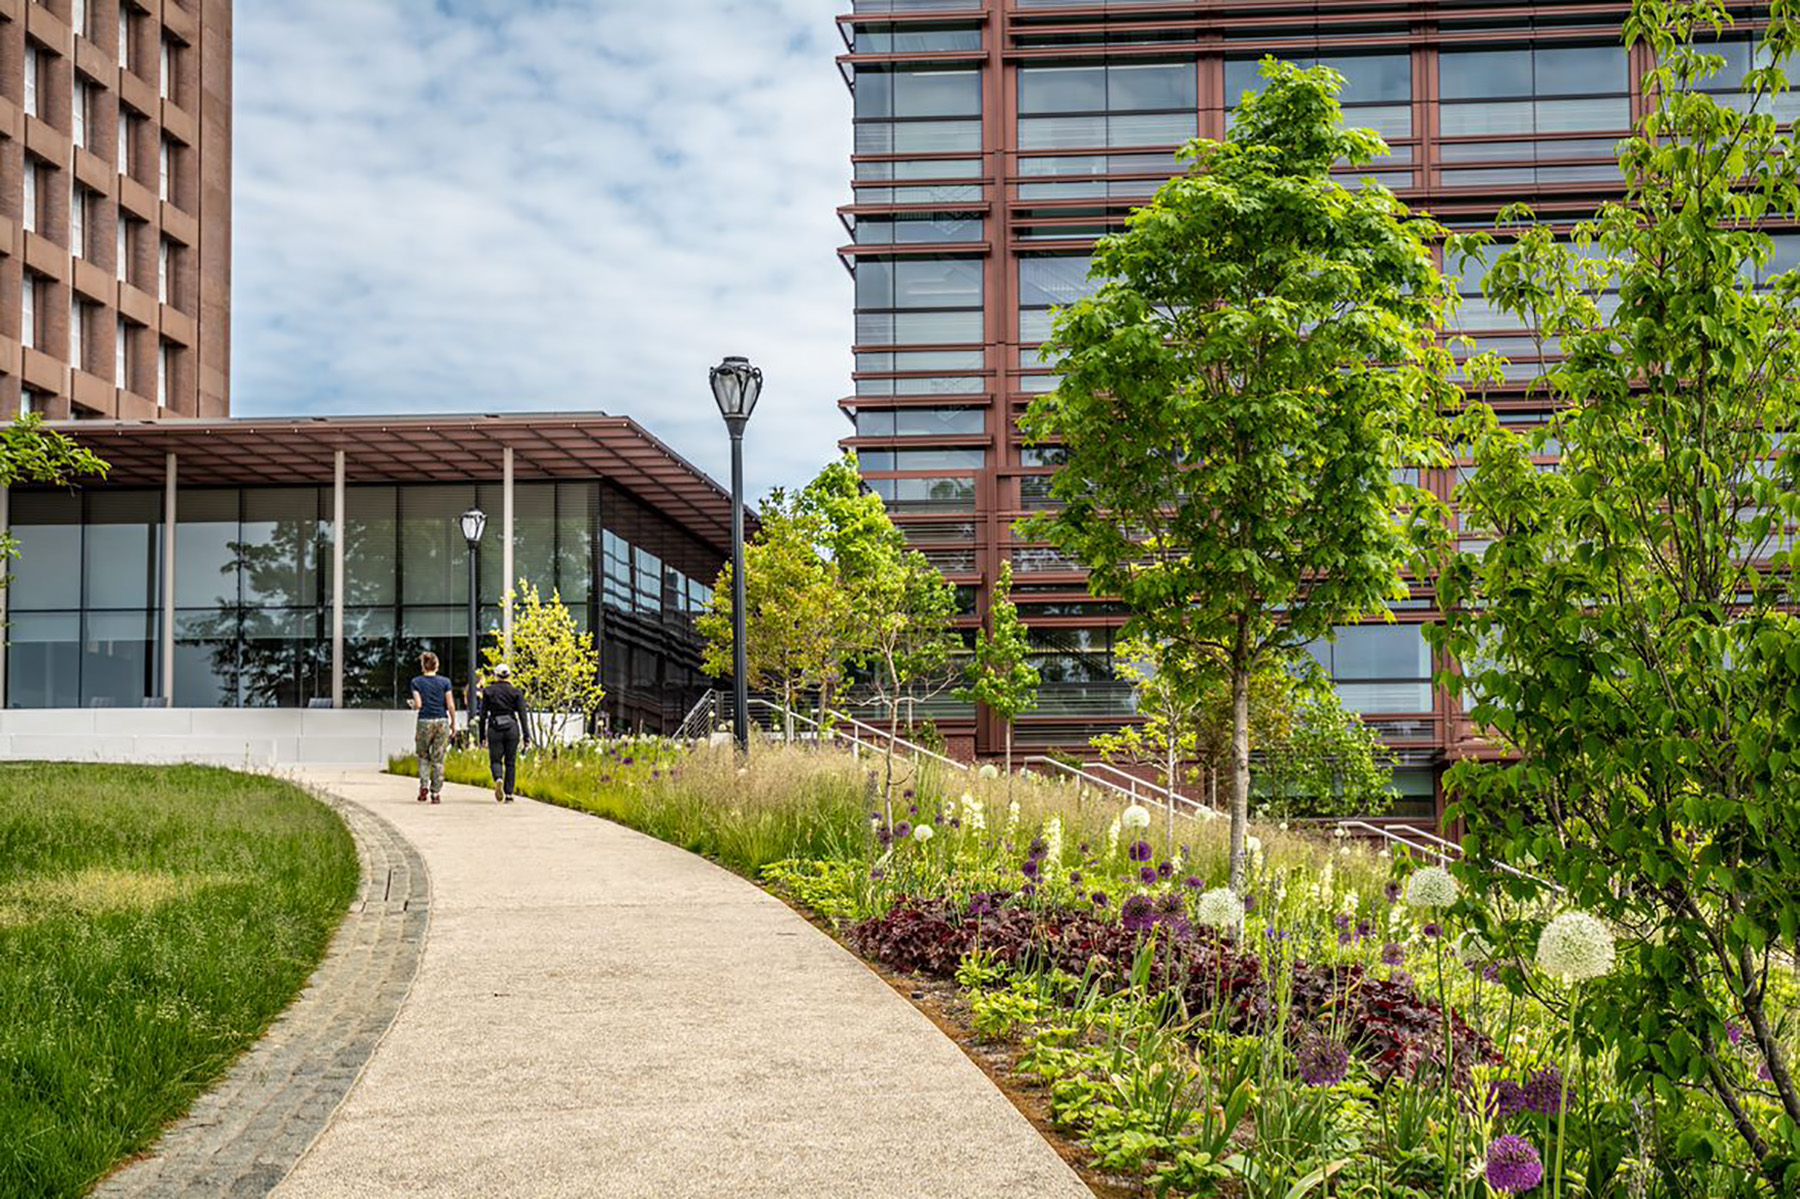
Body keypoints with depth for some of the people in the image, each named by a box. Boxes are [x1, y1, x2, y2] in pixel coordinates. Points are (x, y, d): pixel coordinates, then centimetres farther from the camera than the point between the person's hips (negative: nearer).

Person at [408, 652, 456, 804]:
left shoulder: (416, 682, 0)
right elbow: (451, 706, -2)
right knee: (438, 759, 5)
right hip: (442, 722, 1)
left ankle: (424, 785, -2)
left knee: (423, 756, 16)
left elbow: (418, 705, -8)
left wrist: (411, 704, 14)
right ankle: (436, 793, 4)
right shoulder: (445, 682, 2)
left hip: (425, 722, -1)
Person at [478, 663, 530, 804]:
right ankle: (509, 794, 7)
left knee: (495, 760, 7)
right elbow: (522, 715, -2)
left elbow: (483, 715, 3)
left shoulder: (488, 691, 3)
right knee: (510, 762, 9)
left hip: (494, 729, 0)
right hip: (511, 728, 0)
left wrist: (482, 736, 8)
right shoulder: (516, 692, 2)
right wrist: (526, 735, -1)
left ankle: (498, 779, -25)